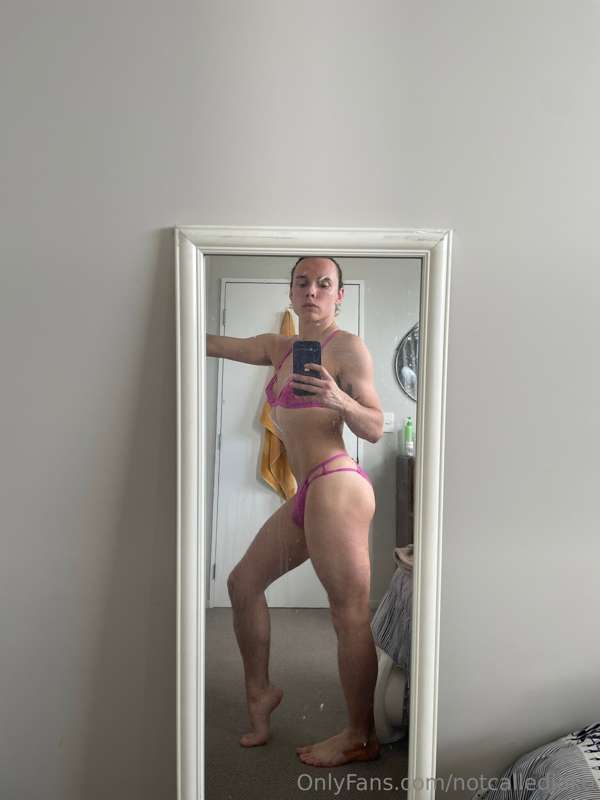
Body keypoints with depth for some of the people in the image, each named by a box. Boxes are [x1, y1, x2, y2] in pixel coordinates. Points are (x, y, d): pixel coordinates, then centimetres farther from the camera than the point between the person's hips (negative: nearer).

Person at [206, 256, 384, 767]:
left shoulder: (348, 346, -4)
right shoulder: (279, 347, 16)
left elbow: (375, 429, -9)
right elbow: (212, 344, 19)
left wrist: (339, 400, -27)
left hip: (336, 487, -8)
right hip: (306, 495, 9)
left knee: (351, 617, 0)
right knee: (243, 582, 17)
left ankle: (361, 739, 21)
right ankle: (260, 691, 36)